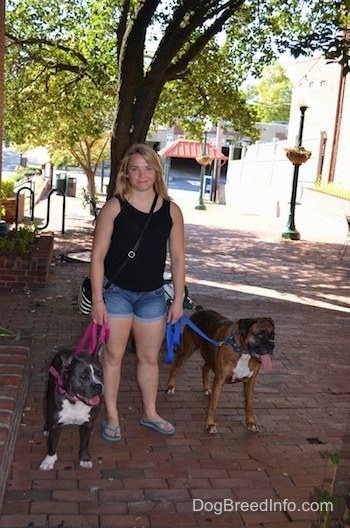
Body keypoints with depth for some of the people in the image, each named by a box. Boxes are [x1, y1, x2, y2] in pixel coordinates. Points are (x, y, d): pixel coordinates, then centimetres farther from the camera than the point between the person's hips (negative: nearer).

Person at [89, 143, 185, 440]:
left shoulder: (171, 210, -1)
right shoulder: (114, 207, -9)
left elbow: (177, 258, 3)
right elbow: (98, 255, -8)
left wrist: (178, 300, 1)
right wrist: (97, 299, -12)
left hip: (152, 295, 3)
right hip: (115, 291, -2)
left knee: (150, 357, 14)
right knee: (114, 355, 7)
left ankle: (150, 413, 33)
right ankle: (112, 416, 23)